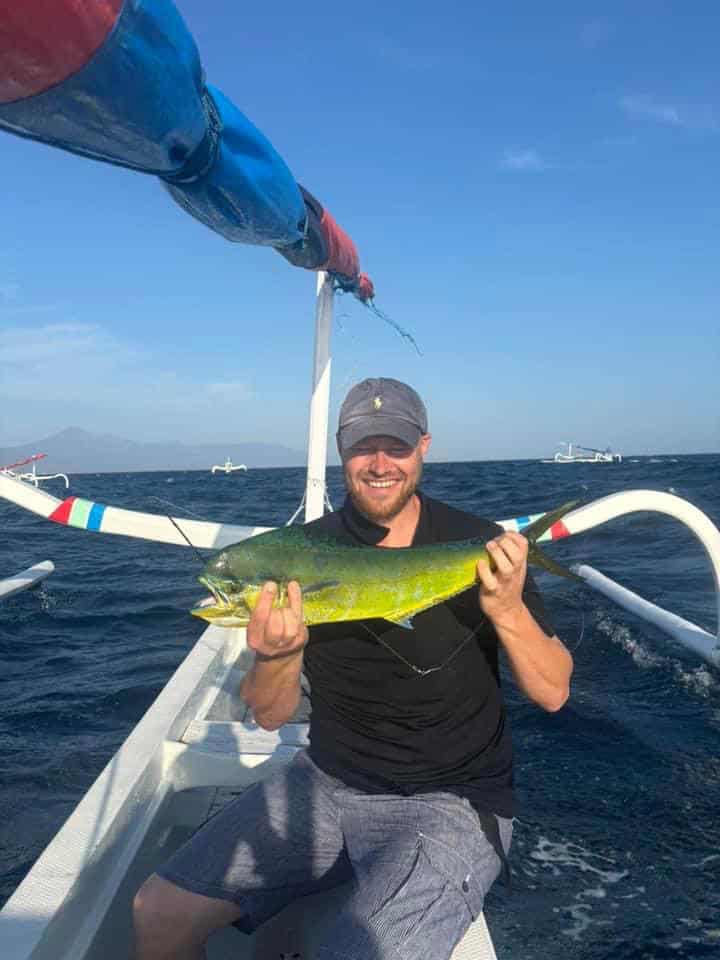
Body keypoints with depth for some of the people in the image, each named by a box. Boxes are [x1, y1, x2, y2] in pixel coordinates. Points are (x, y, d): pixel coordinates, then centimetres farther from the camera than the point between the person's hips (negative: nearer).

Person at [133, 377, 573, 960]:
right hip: (327, 780, 3)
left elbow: (554, 692, -7)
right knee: (158, 913, -4)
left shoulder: (479, 546, -10)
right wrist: (279, 655, -25)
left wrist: (509, 610, -26)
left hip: (451, 800, -2)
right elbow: (271, 716, -2)